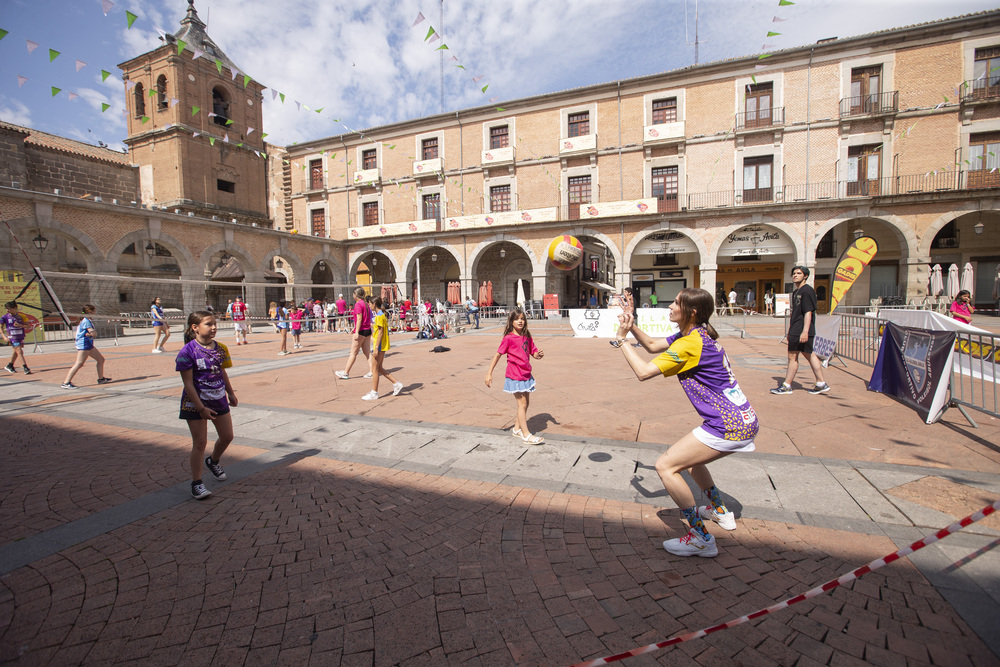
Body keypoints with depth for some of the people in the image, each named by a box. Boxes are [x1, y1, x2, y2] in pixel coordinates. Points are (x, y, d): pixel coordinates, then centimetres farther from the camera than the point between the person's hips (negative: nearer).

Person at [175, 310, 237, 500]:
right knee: (200, 442, 0)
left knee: (227, 436, 12)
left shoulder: (220, 348, 1)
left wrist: (231, 393, 19)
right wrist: (201, 408, -18)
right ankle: (196, 483, 14)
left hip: (219, 400, 6)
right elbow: (188, 383, -16)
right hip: (195, 403, -6)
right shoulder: (188, 351, -17)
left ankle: (213, 461, 42)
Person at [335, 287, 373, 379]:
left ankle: (345, 373, 11)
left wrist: (356, 332, -20)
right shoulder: (365, 304, 12)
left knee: (353, 353, 1)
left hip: (361, 331, -8)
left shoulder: (358, 304, -13)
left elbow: (359, 319, -19)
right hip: (368, 330, 8)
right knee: (367, 352, 10)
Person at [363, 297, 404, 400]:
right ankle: (396, 384, 14)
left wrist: (376, 348, -20)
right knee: (379, 368, 14)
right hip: (381, 346, 10)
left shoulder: (379, 316, -16)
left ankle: (374, 393, 6)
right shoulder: (381, 315, 14)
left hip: (379, 345, -10)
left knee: (375, 369, -2)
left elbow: (380, 332, -19)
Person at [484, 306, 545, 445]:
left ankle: (517, 428, 31)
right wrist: (489, 373, -13)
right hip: (514, 375, -7)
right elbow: (498, 355, -11)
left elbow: (533, 352, 11)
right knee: (522, 403, -3)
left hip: (526, 375, 7)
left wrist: (538, 354, -14)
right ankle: (526, 434, 5)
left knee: (525, 403, 15)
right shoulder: (508, 338, -13)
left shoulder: (527, 336, 6)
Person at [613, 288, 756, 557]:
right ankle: (720, 511, 47)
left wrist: (621, 338, -13)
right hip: (745, 420, 10)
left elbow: (643, 372, -22)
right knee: (690, 458, 30)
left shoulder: (690, 343, -20)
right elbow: (653, 345, 18)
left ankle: (702, 539, 0)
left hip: (728, 426, -10)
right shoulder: (700, 334, 11)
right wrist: (632, 326, 3)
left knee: (666, 465, -8)